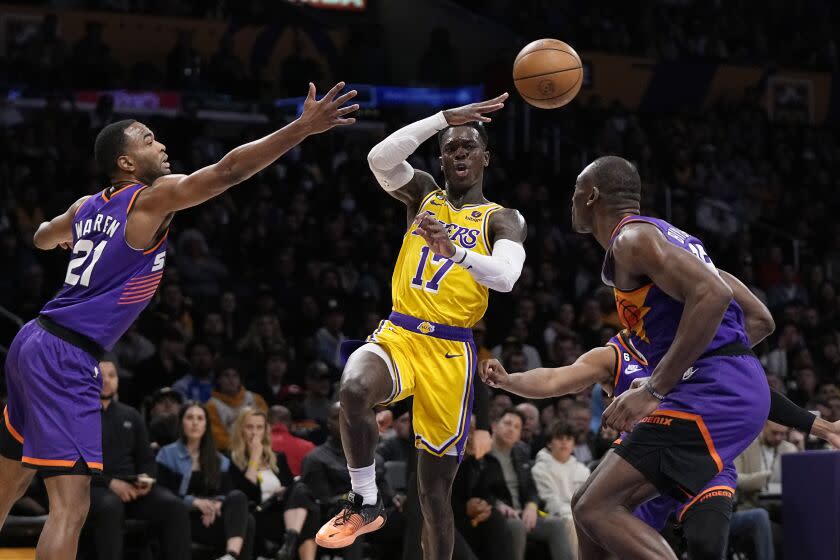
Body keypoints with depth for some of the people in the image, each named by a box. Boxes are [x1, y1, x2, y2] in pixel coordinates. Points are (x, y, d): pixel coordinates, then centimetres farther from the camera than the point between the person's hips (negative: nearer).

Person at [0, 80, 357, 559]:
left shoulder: (88, 207, 13)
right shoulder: (152, 198, -10)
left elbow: (43, 238, 35)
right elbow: (228, 171, -21)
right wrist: (303, 128, -20)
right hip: (68, 359, -10)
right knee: (71, 507, -14)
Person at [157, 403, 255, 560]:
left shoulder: (220, 460, 22)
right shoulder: (168, 455, 8)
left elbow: (226, 493, 8)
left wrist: (216, 505, -18)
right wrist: (195, 502, -22)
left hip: (211, 517, 3)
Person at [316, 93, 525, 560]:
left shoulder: (502, 220, 5)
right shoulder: (424, 195, 13)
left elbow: (506, 276, -16)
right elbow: (381, 157, -8)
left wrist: (455, 251, -34)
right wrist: (446, 117, -11)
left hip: (450, 351, -1)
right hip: (398, 336, 1)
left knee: (435, 488, 2)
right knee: (355, 389, -34)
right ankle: (366, 504, -16)